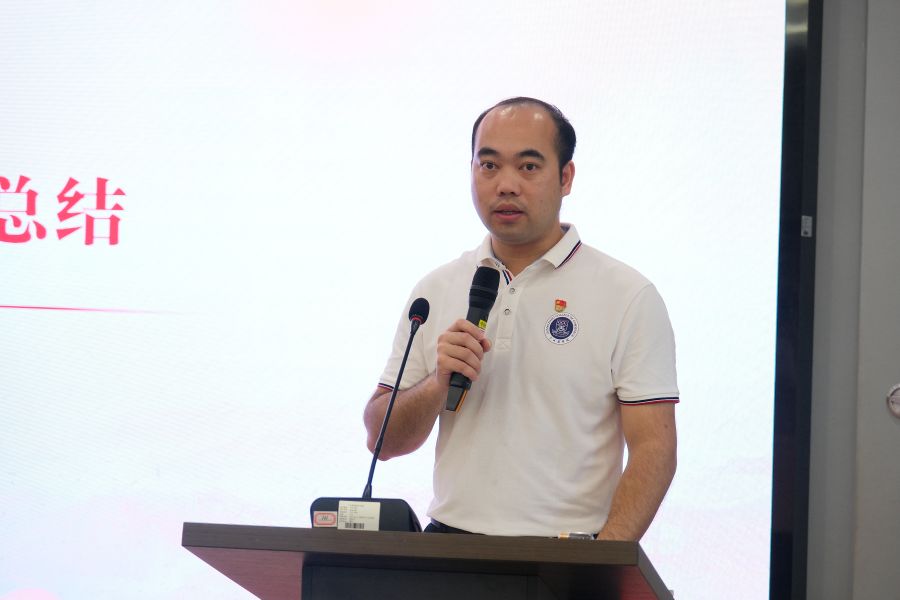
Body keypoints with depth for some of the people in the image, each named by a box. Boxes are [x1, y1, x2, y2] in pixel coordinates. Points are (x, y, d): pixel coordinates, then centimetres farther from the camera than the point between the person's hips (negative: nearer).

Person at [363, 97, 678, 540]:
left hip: (565, 555, -2)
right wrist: (438, 385, -5)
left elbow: (653, 449, -3)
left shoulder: (628, 296, 3)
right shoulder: (437, 291, 15)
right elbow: (382, 441, 14)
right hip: (450, 547, 2)